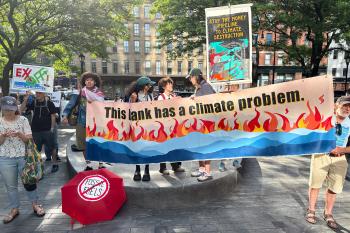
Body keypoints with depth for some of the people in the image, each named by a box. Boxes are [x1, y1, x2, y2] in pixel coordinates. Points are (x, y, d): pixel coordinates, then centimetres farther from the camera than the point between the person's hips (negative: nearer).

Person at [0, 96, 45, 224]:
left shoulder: (23, 120, -2)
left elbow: (29, 139, -3)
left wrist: (20, 134, -21)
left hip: (24, 156, -1)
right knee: (11, 186, 10)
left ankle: (35, 205, 24)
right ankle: (14, 209, 26)